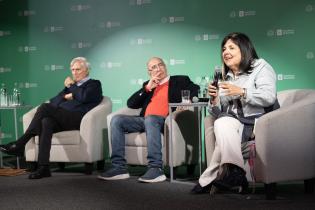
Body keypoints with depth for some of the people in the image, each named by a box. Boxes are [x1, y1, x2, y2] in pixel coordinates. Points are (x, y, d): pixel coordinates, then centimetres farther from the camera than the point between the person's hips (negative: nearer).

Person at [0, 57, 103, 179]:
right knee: (46, 122, -31)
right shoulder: (72, 86, 33)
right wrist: (66, 96, 5)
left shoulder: (94, 84, 15)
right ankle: (43, 168, -41)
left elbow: (84, 97, -8)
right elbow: (53, 102, 23)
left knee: (45, 107, -27)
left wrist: (71, 86, 5)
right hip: (63, 120, 6)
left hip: (77, 120, -6)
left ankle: (20, 145, -26)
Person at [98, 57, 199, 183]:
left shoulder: (180, 81, 18)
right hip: (144, 120, 5)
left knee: (150, 118, -38)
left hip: (163, 121, -5)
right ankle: (119, 167, -21)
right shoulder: (148, 85, 28)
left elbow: (197, 91, 3)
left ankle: (155, 169, -44)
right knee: (116, 119, -18)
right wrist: (147, 88, 8)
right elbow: (131, 104, 18)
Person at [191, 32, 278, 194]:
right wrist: (214, 100, -4)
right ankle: (235, 174, -29)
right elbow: (218, 114, 17)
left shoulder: (260, 67, 7)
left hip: (257, 121, -5)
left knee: (223, 125, -31)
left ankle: (208, 179, -30)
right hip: (232, 122, 5)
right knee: (222, 125, -31)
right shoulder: (225, 76, 22)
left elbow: (269, 97, -12)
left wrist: (241, 92, -20)